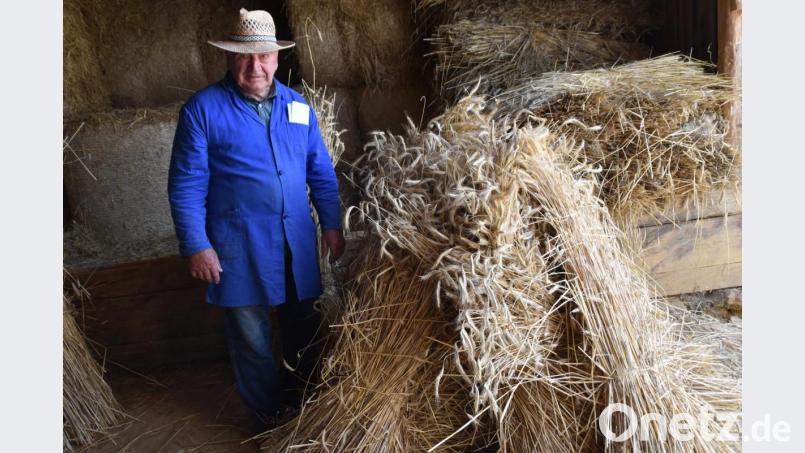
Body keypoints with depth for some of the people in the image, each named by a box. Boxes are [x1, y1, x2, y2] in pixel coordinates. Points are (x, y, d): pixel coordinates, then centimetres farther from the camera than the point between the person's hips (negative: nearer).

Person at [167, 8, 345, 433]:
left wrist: (332, 224, 8)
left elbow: (321, 172, 11)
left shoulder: (298, 106, 6)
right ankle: (268, 421, 30)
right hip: (240, 249, -4)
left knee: (303, 329, 18)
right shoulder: (203, 108, -7)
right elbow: (186, 185, -8)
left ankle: (301, 404, 42)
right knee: (253, 341, 8)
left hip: (298, 244, 4)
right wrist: (196, 246, -13)